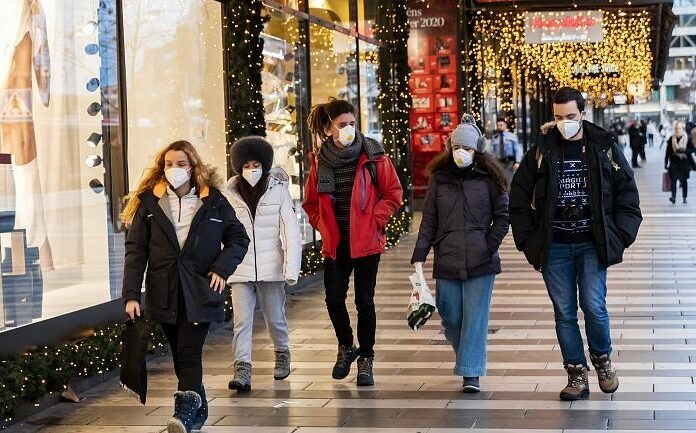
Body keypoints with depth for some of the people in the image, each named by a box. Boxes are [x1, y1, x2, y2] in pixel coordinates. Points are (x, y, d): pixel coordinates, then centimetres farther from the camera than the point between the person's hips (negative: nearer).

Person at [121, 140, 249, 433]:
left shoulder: (213, 201, 2)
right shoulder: (149, 202, 3)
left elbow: (238, 238, 8)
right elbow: (135, 250, 0)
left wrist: (222, 268, -9)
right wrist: (131, 294, -8)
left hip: (199, 292, -2)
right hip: (164, 294, 3)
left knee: (189, 353, -13)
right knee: (180, 354, 10)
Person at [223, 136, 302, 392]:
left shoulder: (278, 190, -4)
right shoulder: (229, 194, 0)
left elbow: (291, 230, -7)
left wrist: (292, 268, -13)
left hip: (271, 268, 0)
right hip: (240, 269, 0)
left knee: (275, 318, 14)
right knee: (241, 321, -6)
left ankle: (282, 354, 38)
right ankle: (242, 371, -6)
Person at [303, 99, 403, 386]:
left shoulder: (373, 156, -7)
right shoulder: (320, 161, 2)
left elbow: (393, 193, -2)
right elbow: (311, 203, 15)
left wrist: (374, 221, -10)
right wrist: (323, 226, 3)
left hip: (366, 241, -2)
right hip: (334, 243, 2)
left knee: (364, 301, 2)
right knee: (334, 298, 0)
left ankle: (366, 359, 17)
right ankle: (346, 347, 26)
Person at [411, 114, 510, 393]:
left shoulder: (489, 179, 1)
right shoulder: (440, 179, 7)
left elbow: (502, 217, 4)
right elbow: (428, 221, 7)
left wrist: (489, 247, -7)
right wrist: (419, 257, 0)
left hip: (480, 263, -2)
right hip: (447, 262, 2)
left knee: (475, 318, -2)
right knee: (450, 318, 7)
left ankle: (471, 373, 2)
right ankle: (469, 358, 31)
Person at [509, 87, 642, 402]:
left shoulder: (605, 149, 2)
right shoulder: (541, 152, 3)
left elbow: (627, 195, 6)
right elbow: (519, 199, 8)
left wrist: (620, 236, -4)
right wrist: (527, 241, 2)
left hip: (592, 245, -1)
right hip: (554, 248, 1)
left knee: (594, 307, -10)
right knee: (564, 313, 3)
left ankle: (602, 358, 16)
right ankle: (577, 374, 13)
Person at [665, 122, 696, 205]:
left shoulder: (687, 139, -2)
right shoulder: (671, 139, 3)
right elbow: (668, 152, 6)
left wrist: (683, 150, -18)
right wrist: (666, 163, 6)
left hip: (684, 162, 0)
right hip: (674, 162, 1)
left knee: (684, 180, 6)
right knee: (673, 179, -11)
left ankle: (684, 198, 15)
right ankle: (673, 196, -14)